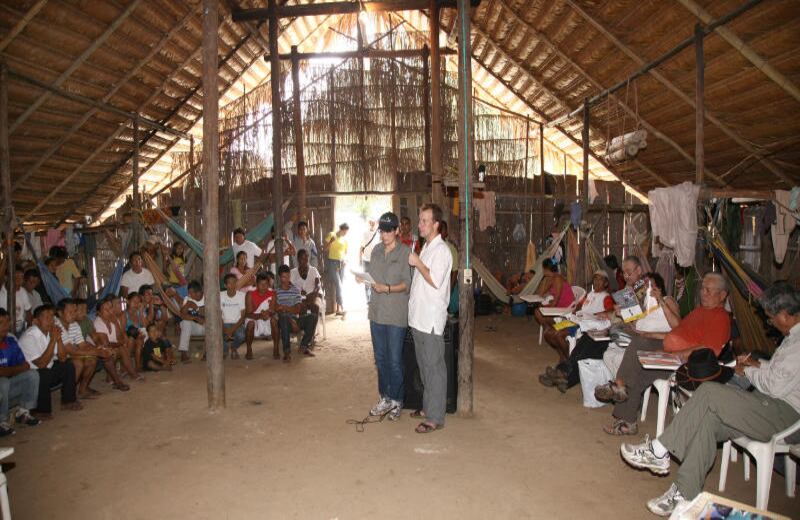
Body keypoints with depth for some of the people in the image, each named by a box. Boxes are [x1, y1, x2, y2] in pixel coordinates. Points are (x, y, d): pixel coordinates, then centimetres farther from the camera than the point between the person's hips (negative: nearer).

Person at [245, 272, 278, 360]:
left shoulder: (272, 294, -6)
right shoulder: (251, 294, -10)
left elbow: (272, 311, -13)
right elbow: (248, 313, -16)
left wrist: (268, 314, -37)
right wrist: (259, 315, -35)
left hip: (267, 322, 1)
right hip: (254, 320, -1)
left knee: (274, 319, -29)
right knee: (250, 322, -33)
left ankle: (276, 349, -19)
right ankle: (249, 350, -11)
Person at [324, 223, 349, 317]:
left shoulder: (345, 240, 13)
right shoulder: (331, 235, 0)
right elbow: (325, 249, -2)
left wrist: (344, 259, -1)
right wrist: (331, 241, -19)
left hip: (341, 264, 5)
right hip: (332, 263, -5)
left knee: (339, 286, 6)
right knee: (338, 285, -15)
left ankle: (338, 309, 9)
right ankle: (342, 308, -18)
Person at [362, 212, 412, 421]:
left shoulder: (405, 252, -8)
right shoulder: (376, 250, 9)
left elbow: (407, 284, -11)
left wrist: (387, 288, -23)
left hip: (396, 314, -6)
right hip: (377, 311, 6)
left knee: (395, 361, 1)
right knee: (380, 358, 14)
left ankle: (396, 401, 16)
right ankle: (385, 398, 28)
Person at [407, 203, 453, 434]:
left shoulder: (441, 251, -13)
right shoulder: (425, 248, 16)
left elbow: (435, 281, -21)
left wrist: (418, 263, -15)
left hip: (431, 319, -9)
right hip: (418, 317, 9)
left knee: (434, 367, -3)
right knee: (424, 365, 17)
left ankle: (435, 418, 4)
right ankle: (427, 408, 29)